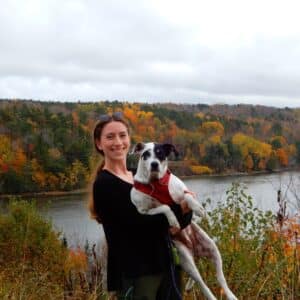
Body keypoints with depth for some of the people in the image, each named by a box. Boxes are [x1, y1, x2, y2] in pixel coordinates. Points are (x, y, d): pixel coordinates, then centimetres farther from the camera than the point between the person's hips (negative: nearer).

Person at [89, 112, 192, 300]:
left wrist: (182, 215, -16)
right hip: (133, 273, -7)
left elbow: (182, 208, 7)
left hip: (163, 267, 7)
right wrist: (180, 210, -10)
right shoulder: (104, 184, -10)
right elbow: (138, 222, -19)